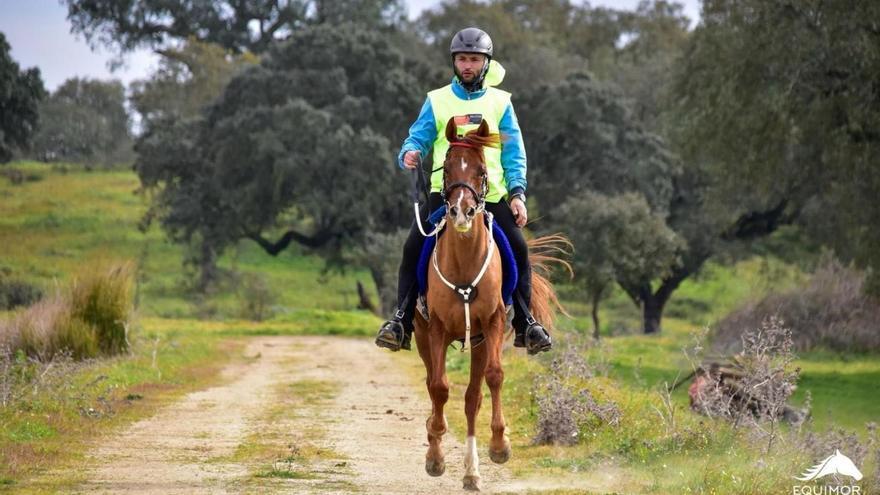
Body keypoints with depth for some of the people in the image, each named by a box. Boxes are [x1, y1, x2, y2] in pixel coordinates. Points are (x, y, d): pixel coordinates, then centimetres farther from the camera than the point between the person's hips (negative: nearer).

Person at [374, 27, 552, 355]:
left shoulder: (500, 102, 9)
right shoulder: (437, 100, 9)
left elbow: (514, 153, 6)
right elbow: (418, 138, 7)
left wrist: (517, 193, -6)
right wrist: (411, 153, -18)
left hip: (492, 194, 0)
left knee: (518, 252, -9)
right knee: (413, 251, -14)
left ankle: (524, 324, 3)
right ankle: (402, 321, -8)